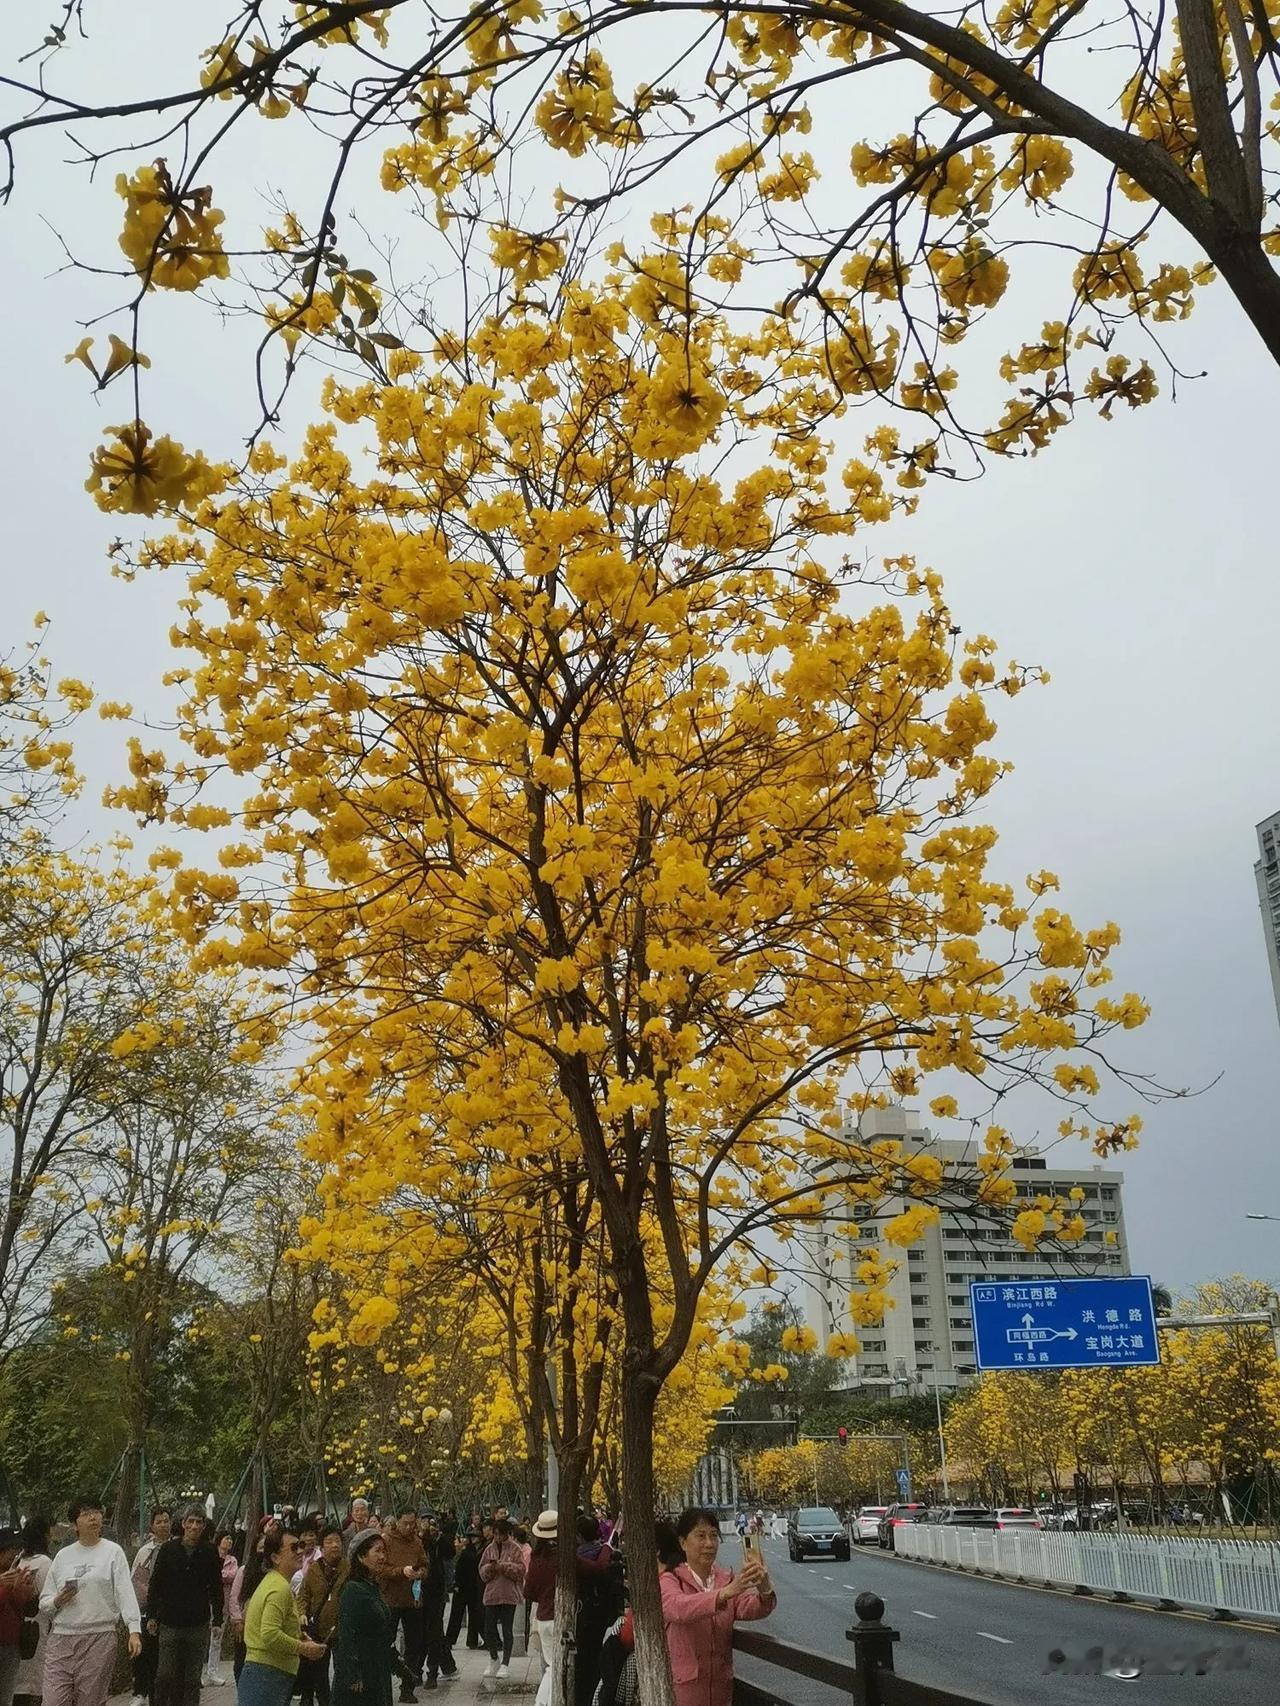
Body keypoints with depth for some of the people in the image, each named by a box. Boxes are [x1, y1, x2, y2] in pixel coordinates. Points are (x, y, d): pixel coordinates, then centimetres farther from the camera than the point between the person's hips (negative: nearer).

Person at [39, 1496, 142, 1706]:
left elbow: (125, 1593, -5)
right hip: (60, 1637, 3)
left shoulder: (112, 1551, 3)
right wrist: (58, 1601, -7)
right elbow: (44, 1602, 16)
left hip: (99, 1637, -3)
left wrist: (134, 1630, -16)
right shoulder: (63, 1555, 12)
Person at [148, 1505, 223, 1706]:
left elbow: (216, 1589, 7)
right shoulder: (168, 1549, -1)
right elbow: (155, 1585, 4)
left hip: (198, 1625, 1)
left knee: (192, 1679, 6)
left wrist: (217, 1619, 3)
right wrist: (152, 1616, 0)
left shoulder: (209, 1553, 1)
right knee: (165, 1676, -1)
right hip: (170, 1624, -1)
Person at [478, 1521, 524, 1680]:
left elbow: (521, 1570, -9)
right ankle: (494, 1660, 25)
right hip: (491, 1594, 3)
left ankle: (505, 1664, 14)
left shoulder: (514, 1549, -2)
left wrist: (504, 1566, -19)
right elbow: (482, 1572, 9)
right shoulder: (489, 1549, 9)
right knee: (489, 1630, 3)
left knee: (507, 1630, 2)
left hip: (509, 1594, -3)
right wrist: (489, 1568, -13)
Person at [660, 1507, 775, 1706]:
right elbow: (678, 1608, -33)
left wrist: (764, 1590, -40)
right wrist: (725, 1593, -47)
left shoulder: (727, 1579, 3)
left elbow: (750, 1609, -17)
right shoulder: (669, 1581, -9)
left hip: (722, 1687, 4)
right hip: (682, 1688, -4)